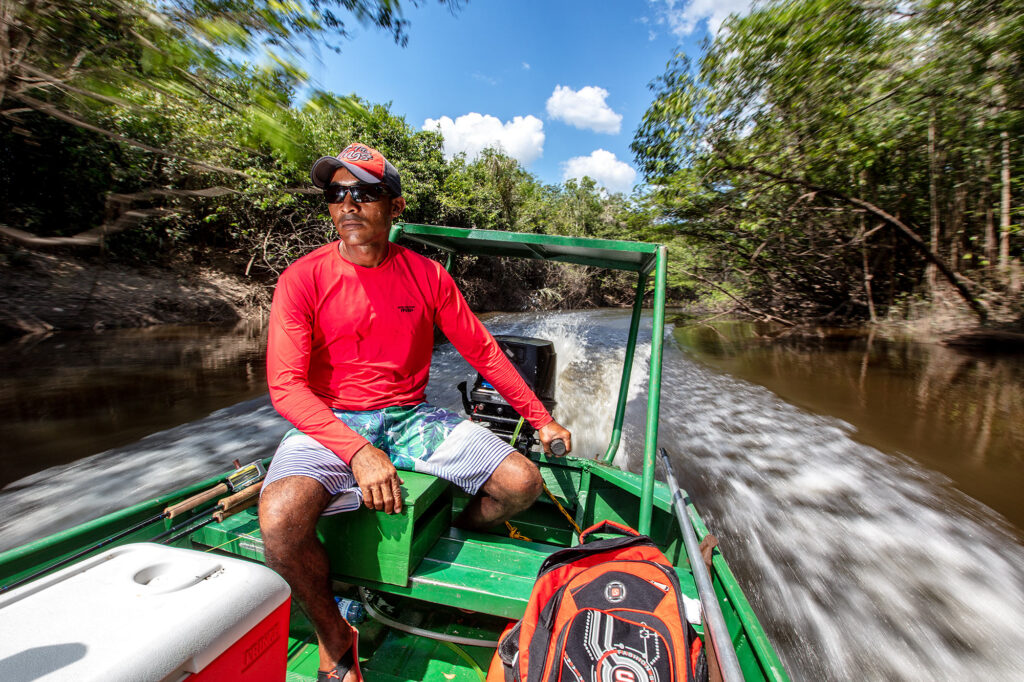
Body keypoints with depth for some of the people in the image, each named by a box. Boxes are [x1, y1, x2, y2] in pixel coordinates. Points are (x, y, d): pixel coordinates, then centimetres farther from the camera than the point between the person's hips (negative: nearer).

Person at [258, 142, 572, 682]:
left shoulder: (427, 275, 1)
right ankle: (334, 636, 5)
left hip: (411, 417, 2)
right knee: (281, 520, -30)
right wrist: (359, 452, -25)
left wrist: (541, 419, 5)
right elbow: (286, 386, -10)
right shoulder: (303, 279, -4)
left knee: (522, 483, -10)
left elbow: (484, 352, 4)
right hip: (330, 424, -1)